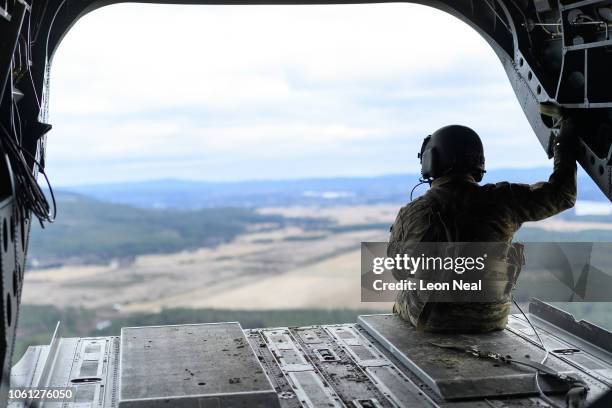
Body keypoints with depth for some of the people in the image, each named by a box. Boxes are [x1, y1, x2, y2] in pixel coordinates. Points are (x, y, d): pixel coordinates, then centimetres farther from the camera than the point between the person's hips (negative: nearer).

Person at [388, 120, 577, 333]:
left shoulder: (410, 213, -16)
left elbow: (399, 271, -1)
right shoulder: (500, 201, -16)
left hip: (428, 321, 0)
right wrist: (566, 141, 10)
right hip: (490, 320, 1)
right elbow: (561, 195, -3)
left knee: (402, 302, 32)